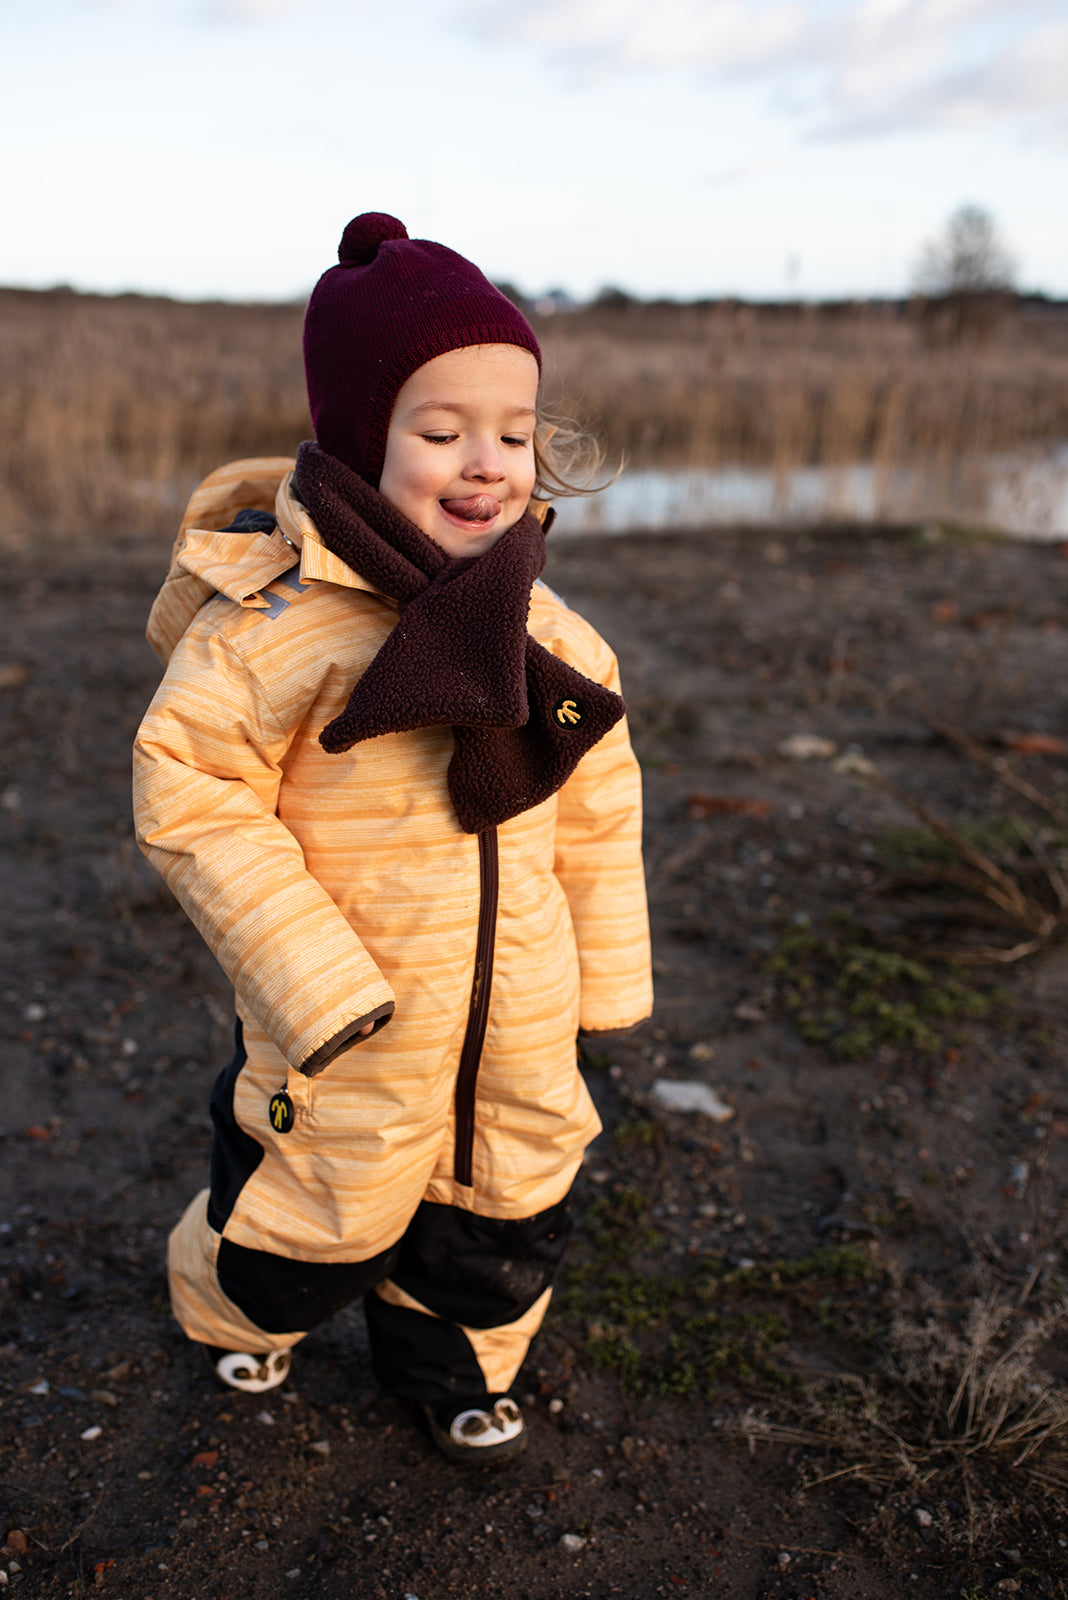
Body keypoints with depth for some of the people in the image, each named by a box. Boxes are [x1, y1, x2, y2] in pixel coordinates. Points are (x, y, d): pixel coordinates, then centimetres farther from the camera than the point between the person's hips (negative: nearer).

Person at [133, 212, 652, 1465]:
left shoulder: (550, 635, -3)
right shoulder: (279, 617, -20)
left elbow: (598, 811, 6)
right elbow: (187, 791, -19)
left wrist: (607, 977, 9)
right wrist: (306, 976, -22)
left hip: (520, 1019, 5)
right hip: (355, 1029, -5)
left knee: (512, 1200, 20)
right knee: (329, 1208, 16)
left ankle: (450, 1359, 49)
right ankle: (235, 1308, 51)